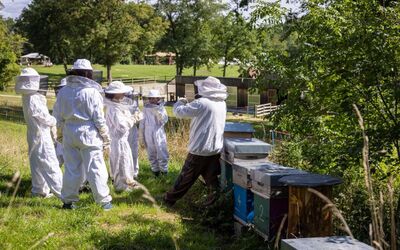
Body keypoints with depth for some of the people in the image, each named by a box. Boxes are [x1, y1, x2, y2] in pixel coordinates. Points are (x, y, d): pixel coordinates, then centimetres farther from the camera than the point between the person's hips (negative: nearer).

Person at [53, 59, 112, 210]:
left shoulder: (63, 91, 4)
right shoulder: (92, 92, -10)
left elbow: (58, 117, 10)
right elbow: (99, 118, -8)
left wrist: (60, 134, 22)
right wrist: (106, 139, -1)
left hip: (69, 134, 4)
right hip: (89, 134, -4)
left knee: (71, 168, 12)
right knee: (95, 169, 1)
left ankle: (68, 200, 18)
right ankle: (104, 201, 4)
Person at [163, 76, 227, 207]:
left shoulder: (201, 103, -20)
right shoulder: (222, 104, 5)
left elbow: (180, 112, -14)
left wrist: (180, 102, 7)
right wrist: (190, 104, 11)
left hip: (200, 148, -6)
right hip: (216, 148, 6)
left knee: (186, 177, 7)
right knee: (211, 176, 14)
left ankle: (170, 198, 19)